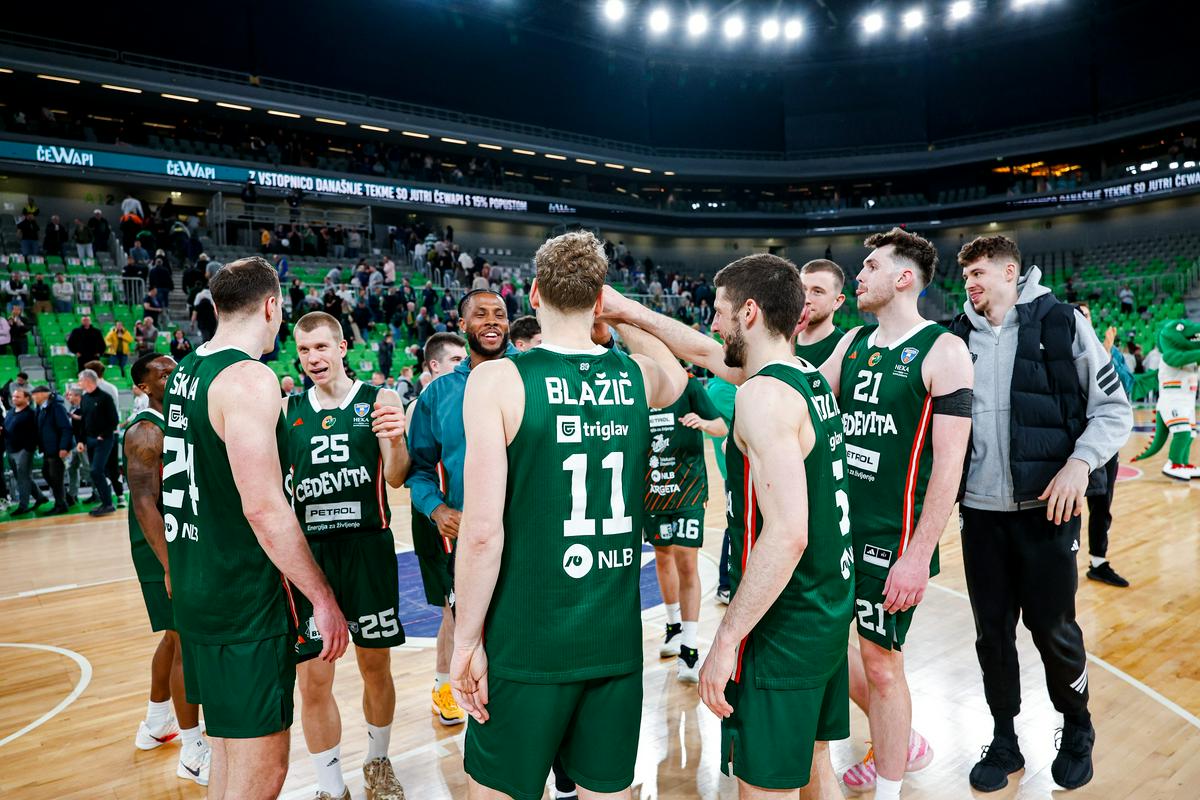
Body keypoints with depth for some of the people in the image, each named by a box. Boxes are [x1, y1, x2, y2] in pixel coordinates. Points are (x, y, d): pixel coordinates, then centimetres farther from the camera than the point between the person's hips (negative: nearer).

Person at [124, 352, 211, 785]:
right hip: (166, 552, -9)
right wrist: (170, 565, -30)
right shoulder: (146, 432, -17)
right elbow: (144, 504, -25)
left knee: (175, 636, 20)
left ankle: (156, 725, 38)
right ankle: (193, 754, 7)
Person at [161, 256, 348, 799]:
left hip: (194, 589, 10)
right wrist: (322, 598, -18)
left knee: (230, 747, 23)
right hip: (244, 603, -10)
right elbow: (264, 508, -24)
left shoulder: (184, 372, 10)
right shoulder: (249, 379, -19)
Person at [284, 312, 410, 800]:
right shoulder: (287, 410, 5)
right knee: (313, 681, 3)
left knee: (376, 666, 13)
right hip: (309, 551, 1)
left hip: (368, 545, -1)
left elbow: (396, 477, -9)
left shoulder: (379, 401, -1)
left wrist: (395, 441, -30)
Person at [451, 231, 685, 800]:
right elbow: (677, 377, 27)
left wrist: (468, 638, -4)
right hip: (618, 639, 4)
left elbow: (483, 530, -16)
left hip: (526, 642, -3)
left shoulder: (497, 379, -12)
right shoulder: (637, 375, 0)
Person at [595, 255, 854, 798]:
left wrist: (727, 640, -22)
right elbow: (706, 353, 19)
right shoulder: (811, 377, 6)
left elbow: (787, 535, -29)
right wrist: (628, 310, 20)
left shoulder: (765, 394, -22)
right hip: (830, 614, 9)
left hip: (784, 630, -9)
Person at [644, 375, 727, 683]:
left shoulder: (687, 386, -7)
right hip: (652, 489, 4)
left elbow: (722, 427, -10)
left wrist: (703, 423, -30)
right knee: (663, 556, 16)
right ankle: (674, 627, 36)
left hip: (688, 487, -4)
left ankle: (689, 649, -3)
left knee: (686, 562, -9)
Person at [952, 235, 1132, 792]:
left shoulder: (1061, 322, -3)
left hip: (1046, 508, -3)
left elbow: (1113, 407, -1)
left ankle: (1077, 733, 36)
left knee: (1053, 628, 8)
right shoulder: (957, 337, 6)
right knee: (992, 631, 11)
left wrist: (1081, 461, -15)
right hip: (980, 511, 3)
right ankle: (1004, 742, 30)